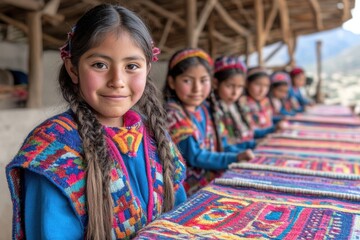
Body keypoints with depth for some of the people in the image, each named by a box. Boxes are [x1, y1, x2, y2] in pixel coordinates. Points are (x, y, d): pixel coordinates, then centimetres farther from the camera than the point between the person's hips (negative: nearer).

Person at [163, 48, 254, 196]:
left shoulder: (206, 109, 8)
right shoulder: (171, 115, -15)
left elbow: (220, 145, 14)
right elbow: (195, 157, -18)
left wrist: (241, 154, -5)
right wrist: (235, 159, -21)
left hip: (216, 175, 8)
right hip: (192, 186, -8)